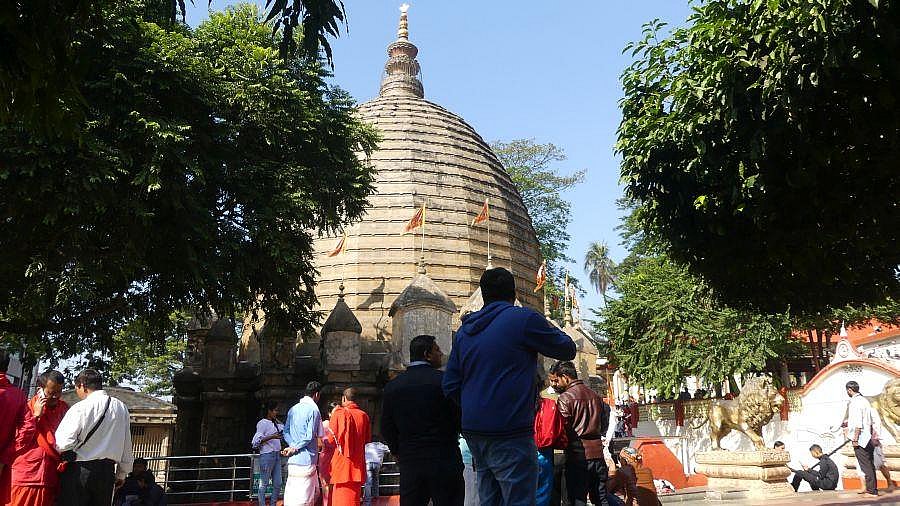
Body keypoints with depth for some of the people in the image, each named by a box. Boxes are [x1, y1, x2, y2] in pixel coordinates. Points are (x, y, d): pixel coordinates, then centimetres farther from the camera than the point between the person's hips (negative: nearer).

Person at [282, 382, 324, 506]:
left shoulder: (293, 409, 14)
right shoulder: (313, 409, -9)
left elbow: (286, 432, 13)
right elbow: (310, 436, -15)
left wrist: (293, 445, 0)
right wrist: (295, 448, -5)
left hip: (293, 459, 8)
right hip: (306, 459, -7)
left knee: (314, 493, 17)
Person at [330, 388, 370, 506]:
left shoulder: (339, 413, -9)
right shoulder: (364, 415, 3)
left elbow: (332, 439, -6)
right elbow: (368, 439, 11)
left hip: (342, 461, -4)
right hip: (358, 463, 4)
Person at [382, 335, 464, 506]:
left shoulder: (392, 386, 4)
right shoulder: (443, 381, -9)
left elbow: (387, 427, 7)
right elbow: (460, 419, -7)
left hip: (409, 463, 4)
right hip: (445, 462, -4)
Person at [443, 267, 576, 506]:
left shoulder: (465, 329, 11)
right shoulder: (524, 318, -8)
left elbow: (450, 386, 11)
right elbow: (567, 350, 4)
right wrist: (548, 327, 21)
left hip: (473, 430, 7)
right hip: (509, 433, -7)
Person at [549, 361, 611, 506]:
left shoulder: (565, 398, -10)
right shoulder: (595, 396, 10)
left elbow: (562, 430, -11)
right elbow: (605, 421, 15)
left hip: (578, 456, -6)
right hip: (597, 453, 6)